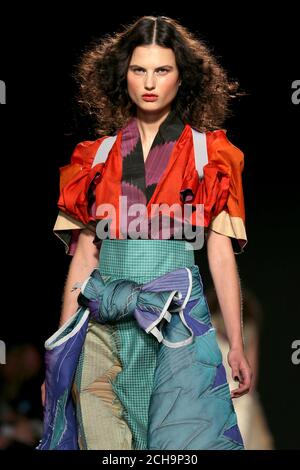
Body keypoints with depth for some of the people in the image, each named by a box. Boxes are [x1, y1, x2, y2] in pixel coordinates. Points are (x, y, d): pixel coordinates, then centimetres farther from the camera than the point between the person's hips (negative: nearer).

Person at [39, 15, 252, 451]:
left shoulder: (208, 152, 7)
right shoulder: (99, 154, 13)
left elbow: (221, 252, 2)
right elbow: (85, 252, 12)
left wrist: (237, 344, -4)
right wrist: (62, 342, 7)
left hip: (177, 314, -2)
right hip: (104, 316, 2)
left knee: (185, 436, -7)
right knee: (102, 440, -2)